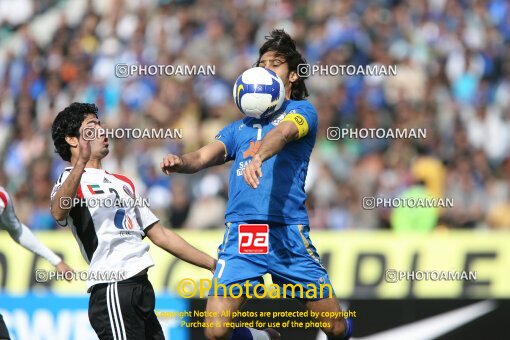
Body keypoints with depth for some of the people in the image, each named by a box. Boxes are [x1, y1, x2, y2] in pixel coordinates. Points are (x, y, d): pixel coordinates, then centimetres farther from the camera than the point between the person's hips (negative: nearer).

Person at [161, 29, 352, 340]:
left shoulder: (302, 111, 9)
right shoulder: (240, 127, 24)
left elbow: (282, 132, -14)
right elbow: (204, 156, 10)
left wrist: (258, 158, -35)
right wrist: (180, 162, -14)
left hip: (287, 232, -3)